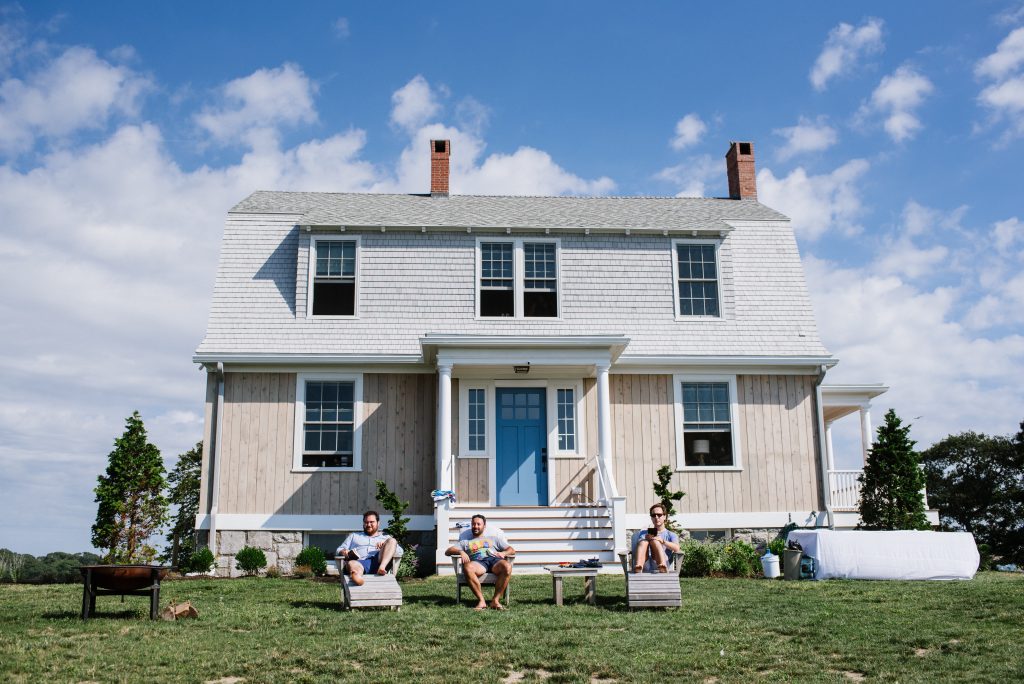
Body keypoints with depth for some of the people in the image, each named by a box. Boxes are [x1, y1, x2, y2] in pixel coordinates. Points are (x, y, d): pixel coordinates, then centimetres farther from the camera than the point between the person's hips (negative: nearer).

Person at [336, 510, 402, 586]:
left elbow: (400, 551, 17)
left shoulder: (385, 537, 32)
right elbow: (339, 551, 27)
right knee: (351, 563, -37)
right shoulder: (354, 536, 37)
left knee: (392, 540, -19)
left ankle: (382, 567, -42)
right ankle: (357, 577, -74)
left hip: (378, 561, 1)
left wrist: (386, 546, -4)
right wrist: (344, 552, 2)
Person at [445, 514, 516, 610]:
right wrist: (461, 552, -3)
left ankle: (495, 600, -30)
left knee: (507, 566, -36)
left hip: (494, 560, 1)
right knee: (467, 568, -38)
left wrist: (503, 553, -2)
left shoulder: (493, 538, 31)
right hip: (477, 562, 0)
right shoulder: (466, 542, 31)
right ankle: (481, 600, -32)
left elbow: (512, 550, 23)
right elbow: (448, 551, 18)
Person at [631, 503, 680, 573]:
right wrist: (646, 539, -5)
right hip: (645, 565, 2)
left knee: (654, 541, -26)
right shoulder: (643, 533, 33)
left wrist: (662, 541, -15)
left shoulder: (671, 535, 26)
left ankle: (663, 567, -55)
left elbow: (676, 549, 2)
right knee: (643, 542, -25)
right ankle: (638, 567, -55)